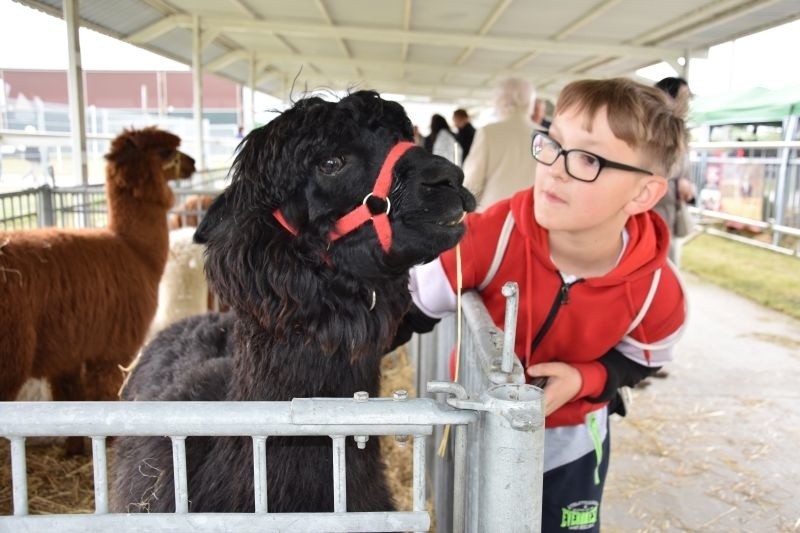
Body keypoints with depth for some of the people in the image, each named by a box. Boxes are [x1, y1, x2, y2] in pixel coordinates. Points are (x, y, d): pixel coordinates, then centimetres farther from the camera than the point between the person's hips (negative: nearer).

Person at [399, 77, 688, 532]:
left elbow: (638, 362, -6)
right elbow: (409, 307, -23)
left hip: (571, 440, 0)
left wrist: (583, 379, -26)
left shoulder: (657, 295, -26)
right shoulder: (493, 235, -33)